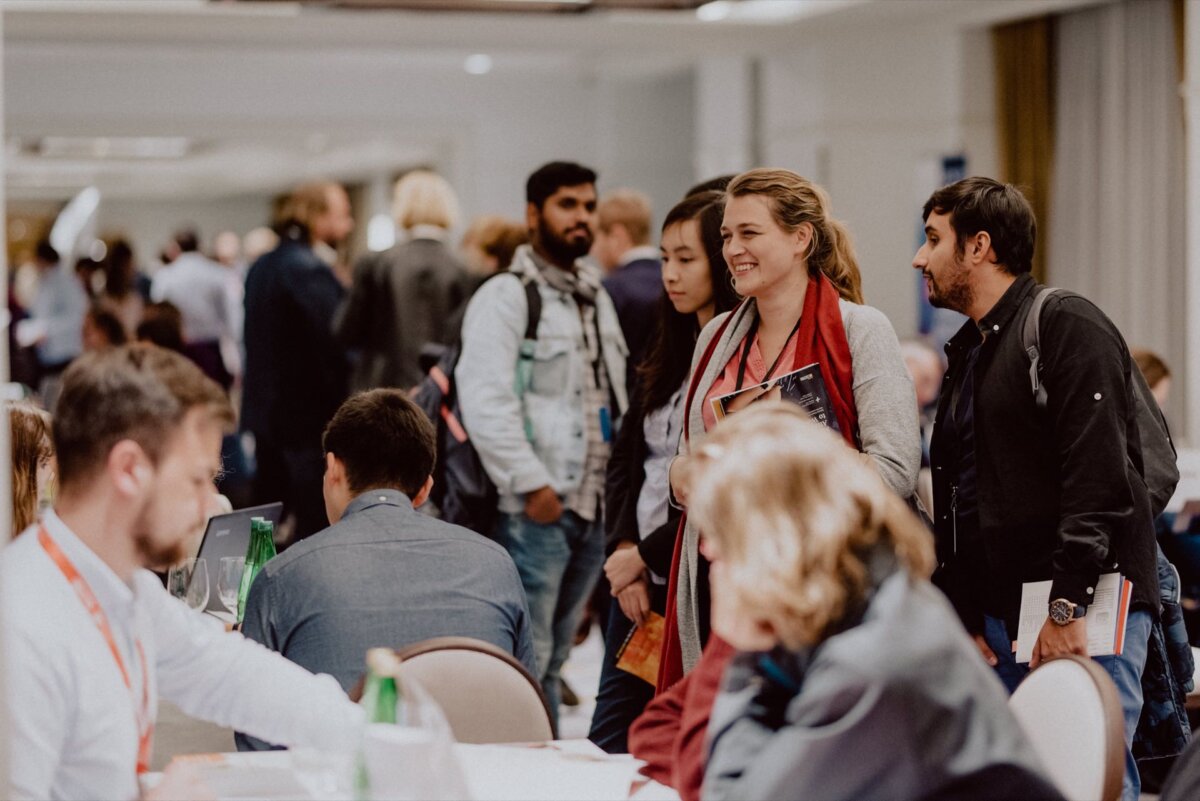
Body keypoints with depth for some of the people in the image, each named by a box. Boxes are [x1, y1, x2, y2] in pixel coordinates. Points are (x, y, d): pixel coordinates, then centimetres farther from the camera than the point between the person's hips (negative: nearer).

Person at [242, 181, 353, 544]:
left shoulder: (261, 268, 13)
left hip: (263, 410, 9)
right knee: (313, 520, -6)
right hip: (307, 417, -9)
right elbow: (335, 336, -20)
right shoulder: (309, 271, -16)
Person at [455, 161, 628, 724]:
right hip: (535, 509, -8)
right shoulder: (506, 297, -7)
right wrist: (531, 483, -20)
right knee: (526, 661, -6)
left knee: (554, 656, 14)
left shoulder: (596, 297, 19)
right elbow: (484, 399, -16)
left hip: (592, 508, 8)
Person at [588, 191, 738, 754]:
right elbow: (624, 459, 13)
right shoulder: (669, 352, 13)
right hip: (637, 577, 8)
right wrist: (623, 551, -1)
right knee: (607, 742, 9)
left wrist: (647, 556, -10)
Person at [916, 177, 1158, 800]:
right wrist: (963, 620, 13)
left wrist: (1067, 606, -22)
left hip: (1082, 610, -8)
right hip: (997, 619, 9)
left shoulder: (1068, 326, -6)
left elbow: (1098, 474, -17)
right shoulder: (967, 354, 22)